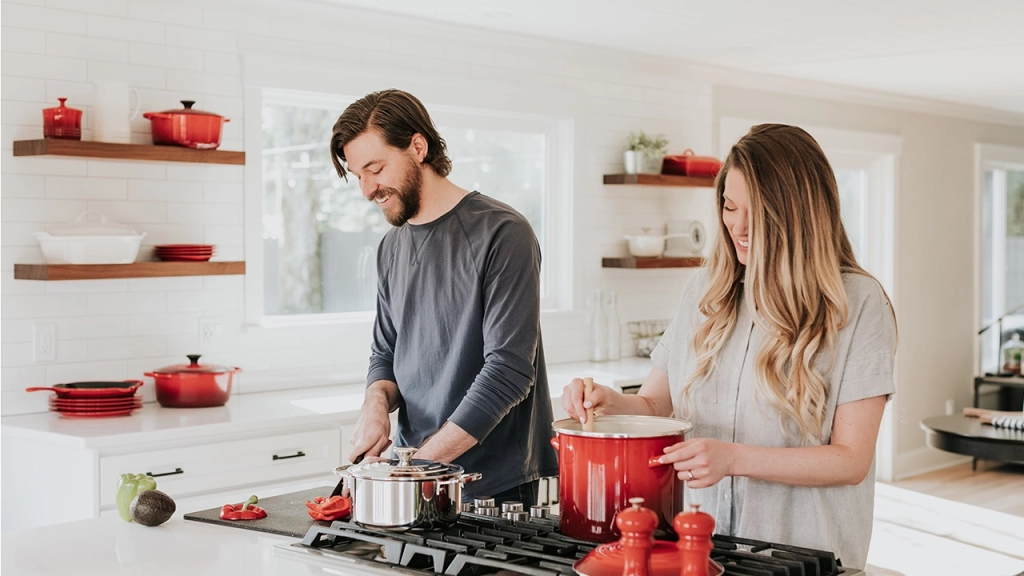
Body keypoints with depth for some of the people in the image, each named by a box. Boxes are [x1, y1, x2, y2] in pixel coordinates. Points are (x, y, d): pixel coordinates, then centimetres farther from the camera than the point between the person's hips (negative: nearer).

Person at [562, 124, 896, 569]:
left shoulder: (857, 303, -5)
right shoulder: (707, 289, 9)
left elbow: (851, 461, -8)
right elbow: (653, 403, 15)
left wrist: (733, 457, -19)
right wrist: (610, 402, -7)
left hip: (805, 553, -4)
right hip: (700, 545, 4)